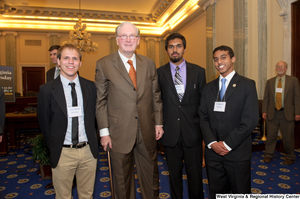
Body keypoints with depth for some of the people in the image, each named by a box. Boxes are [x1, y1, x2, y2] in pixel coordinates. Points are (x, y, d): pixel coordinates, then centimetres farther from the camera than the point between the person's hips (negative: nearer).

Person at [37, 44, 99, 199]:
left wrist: (92, 141, 5)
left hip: (88, 151, 2)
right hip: (62, 154, -2)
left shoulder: (91, 87, 1)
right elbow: (44, 123, 2)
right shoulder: (47, 90, -6)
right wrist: (54, 146, 4)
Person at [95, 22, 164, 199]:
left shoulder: (149, 64, 6)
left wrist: (159, 123, 6)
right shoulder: (104, 64, -3)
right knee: (122, 179, 15)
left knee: (151, 175, 19)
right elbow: (101, 101, -3)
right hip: (119, 133, -2)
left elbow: (156, 96, 9)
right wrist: (104, 131, -6)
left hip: (147, 131, 3)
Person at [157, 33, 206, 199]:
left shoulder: (198, 71, 3)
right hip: (170, 133, 0)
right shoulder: (159, 73, 1)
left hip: (192, 132, 1)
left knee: (195, 174, 13)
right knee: (174, 174, 16)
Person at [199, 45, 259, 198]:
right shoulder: (208, 88, 10)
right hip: (213, 152, 3)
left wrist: (227, 144, -14)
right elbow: (203, 118, 6)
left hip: (238, 153, -3)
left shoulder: (247, 85, -2)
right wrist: (212, 143, -8)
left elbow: (250, 120, -10)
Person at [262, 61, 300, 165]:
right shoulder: (270, 82, 9)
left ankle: (289, 157, 25)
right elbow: (266, 98, 9)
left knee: (288, 137, 7)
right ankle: (268, 155, 22)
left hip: (287, 114, -1)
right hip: (272, 113, 2)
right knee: (271, 136, 7)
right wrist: (264, 111, 1)